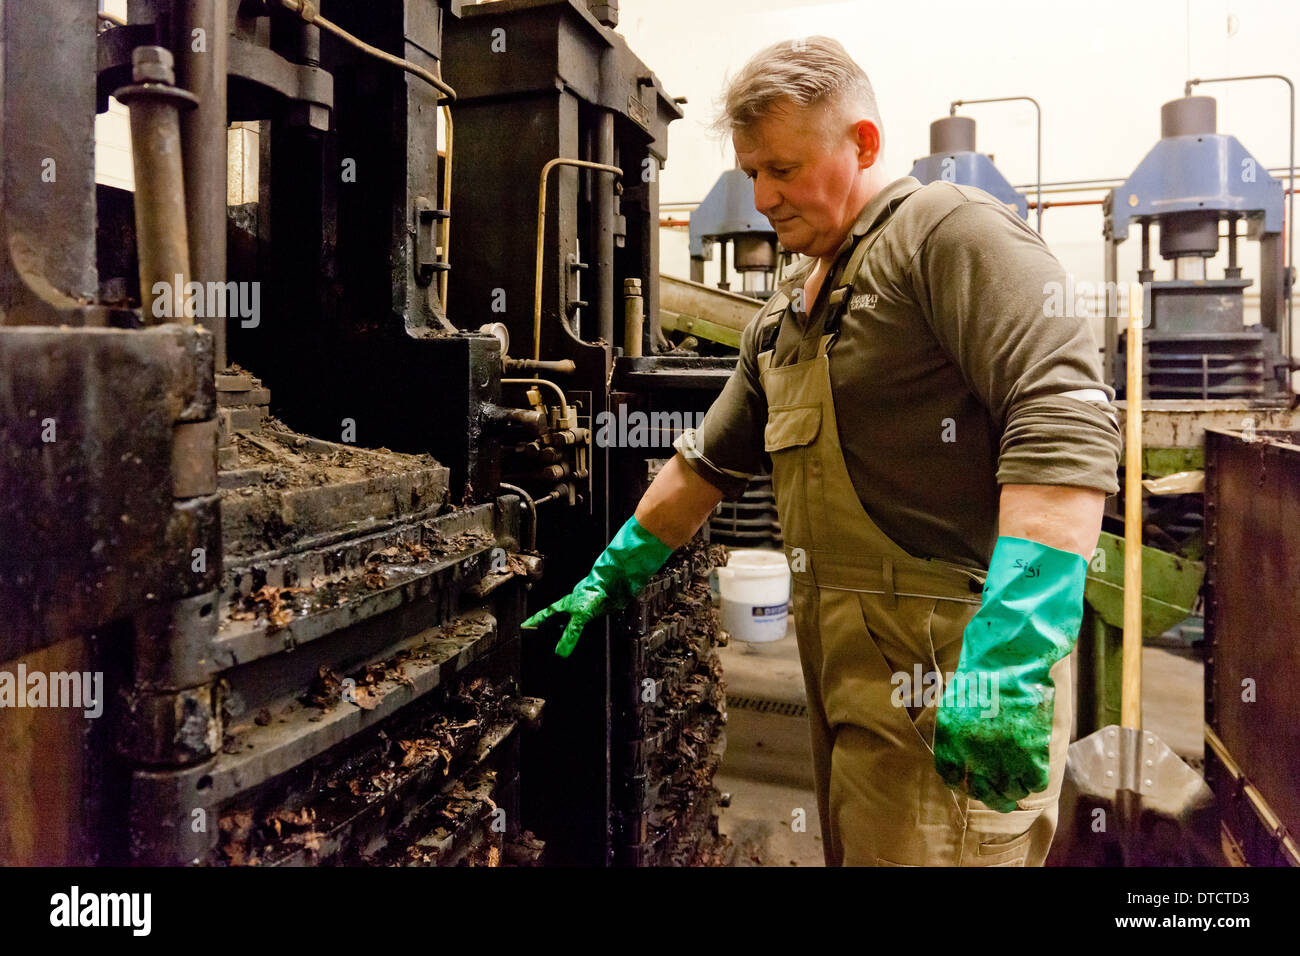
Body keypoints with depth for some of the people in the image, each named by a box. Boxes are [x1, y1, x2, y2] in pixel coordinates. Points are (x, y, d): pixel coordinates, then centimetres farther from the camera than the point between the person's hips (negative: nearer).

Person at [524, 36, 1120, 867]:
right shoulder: (785, 320, 19)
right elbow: (708, 463, 25)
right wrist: (609, 578, 25)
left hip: (948, 684, -8)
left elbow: (1064, 420, -21)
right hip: (848, 675, 8)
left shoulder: (950, 231, -8)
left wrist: (1011, 658, -29)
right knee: (853, 850, 18)